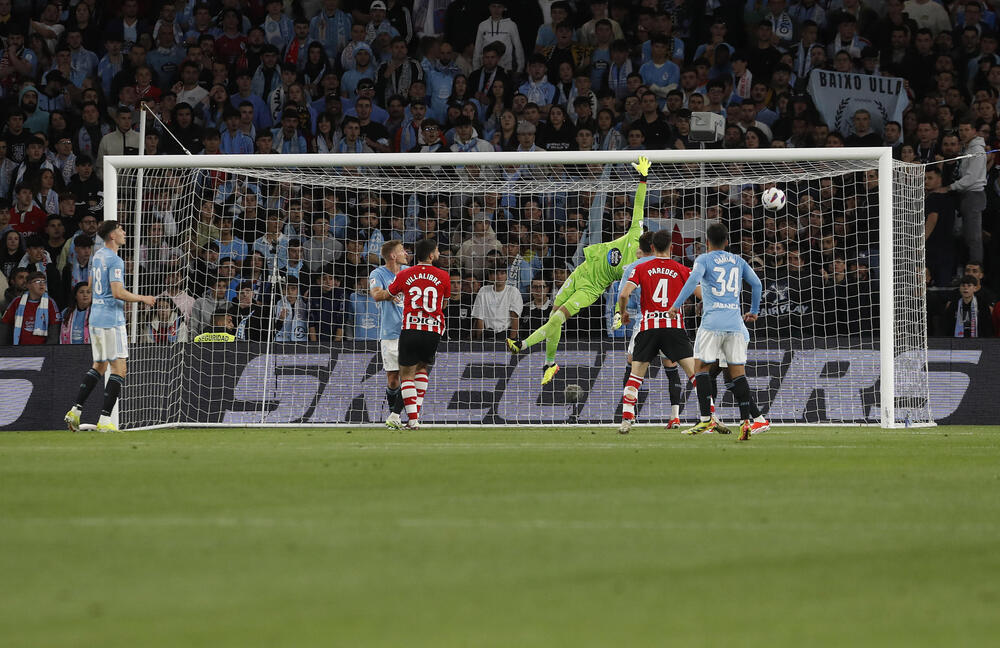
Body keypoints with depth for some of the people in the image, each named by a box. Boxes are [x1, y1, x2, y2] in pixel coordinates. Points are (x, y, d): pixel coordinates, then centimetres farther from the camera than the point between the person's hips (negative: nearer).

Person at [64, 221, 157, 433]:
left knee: (99, 366, 17)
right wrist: (142, 299, -10)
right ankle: (105, 420, -10)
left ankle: (75, 411, 12)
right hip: (111, 319, -9)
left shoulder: (97, 256, 13)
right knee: (119, 368, -5)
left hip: (96, 317, 9)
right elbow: (118, 292, -23)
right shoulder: (115, 260, -15)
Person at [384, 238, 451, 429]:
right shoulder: (442, 276, 3)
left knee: (407, 374, 5)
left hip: (410, 329, -1)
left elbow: (389, 294, 20)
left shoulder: (404, 275, 3)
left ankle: (413, 419, -6)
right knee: (423, 367, 24)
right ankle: (416, 411, 16)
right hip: (434, 331, 1)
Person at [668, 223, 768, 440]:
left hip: (712, 322, -4)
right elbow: (756, 283, 16)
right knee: (737, 372, 5)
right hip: (735, 323, 4)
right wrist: (754, 311, 29)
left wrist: (676, 305, -13)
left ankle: (706, 420, -5)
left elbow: (693, 280, -13)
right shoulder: (738, 261, 17)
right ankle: (757, 418, -7)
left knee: (701, 366, 4)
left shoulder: (704, 259, 4)